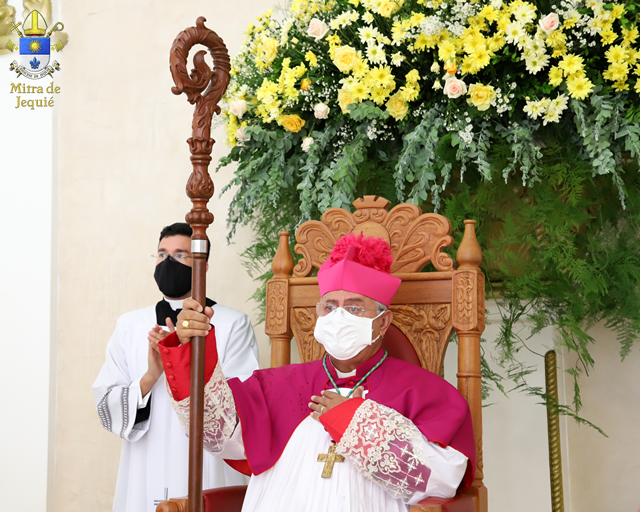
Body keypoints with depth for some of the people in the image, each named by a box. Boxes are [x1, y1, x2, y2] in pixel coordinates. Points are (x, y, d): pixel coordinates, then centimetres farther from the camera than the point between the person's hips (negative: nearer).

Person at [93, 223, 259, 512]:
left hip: (208, 480, -2)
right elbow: (106, 407, 1)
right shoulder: (129, 326, 6)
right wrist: (150, 376, -16)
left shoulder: (233, 325, -3)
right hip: (143, 482, 3)